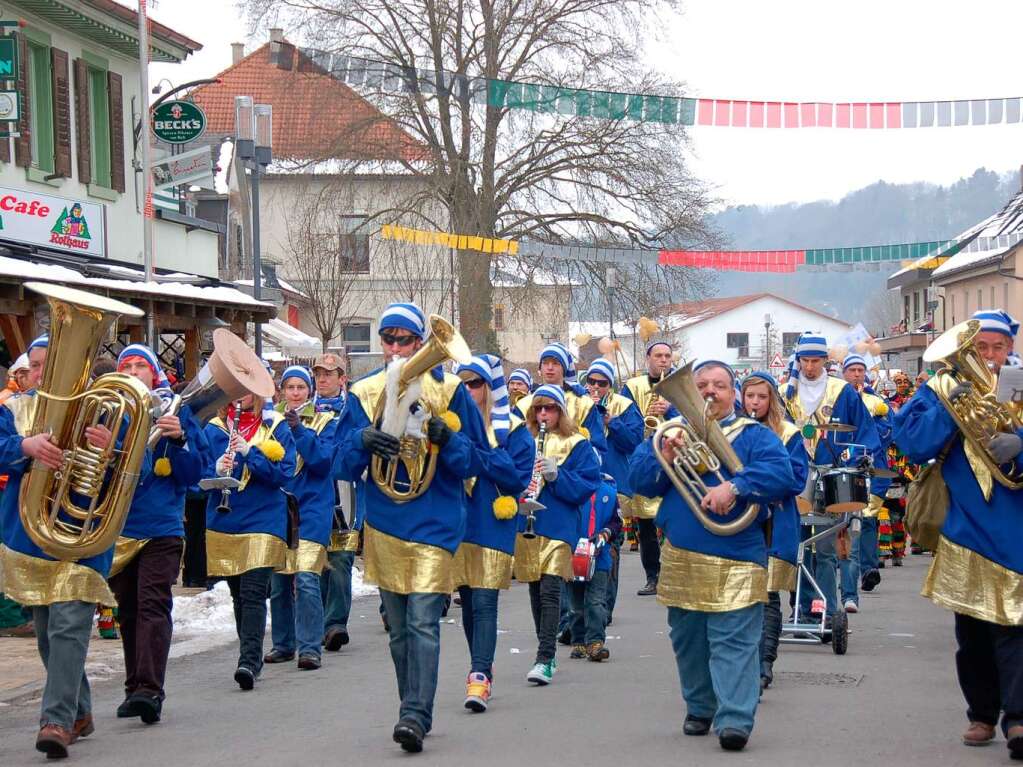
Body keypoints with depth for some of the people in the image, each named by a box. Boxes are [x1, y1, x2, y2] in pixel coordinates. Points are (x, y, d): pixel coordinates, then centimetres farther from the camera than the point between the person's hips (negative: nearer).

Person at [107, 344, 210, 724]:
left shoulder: (175, 411, 3)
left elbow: (195, 473, 0)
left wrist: (178, 439, -17)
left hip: (162, 526, -3)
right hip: (117, 526, 3)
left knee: (153, 605, -14)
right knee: (128, 610, 10)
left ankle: (150, 690, -21)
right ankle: (135, 689, 19)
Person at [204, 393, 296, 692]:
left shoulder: (275, 427, 1)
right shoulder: (214, 429, 8)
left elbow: (285, 473, -8)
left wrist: (249, 452, -20)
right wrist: (217, 471, -17)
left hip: (263, 519, -3)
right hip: (223, 522, 4)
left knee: (253, 593, -14)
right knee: (238, 594, 11)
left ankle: (248, 661, -21)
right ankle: (252, 656, 24)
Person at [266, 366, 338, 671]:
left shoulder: (324, 422, 4)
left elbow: (324, 461, -10)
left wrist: (298, 429, -18)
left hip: (310, 510, -4)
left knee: (306, 579, -15)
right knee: (278, 581, 6)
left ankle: (310, 648, -13)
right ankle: (283, 644, 18)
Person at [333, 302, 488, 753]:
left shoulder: (449, 391, 0)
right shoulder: (363, 394, 8)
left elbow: (476, 461, 2)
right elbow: (344, 467, 6)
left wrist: (447, 438, -18)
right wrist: (361, 440, -15)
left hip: (434, 524, -4)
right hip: (384, 525, 4)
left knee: (423, 622, -14)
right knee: (399, 627, 11)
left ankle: (415, 716, -18)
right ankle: (413, 711, 22)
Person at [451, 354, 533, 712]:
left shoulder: (512, 430, -1)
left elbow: (519, 478, -9)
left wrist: (481, 452, -18)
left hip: (493, 527, -4)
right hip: (457, 525, 4)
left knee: (484, 603, -12)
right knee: (468, 603, 12)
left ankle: (479, 677, -18)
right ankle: (482, 666, 27)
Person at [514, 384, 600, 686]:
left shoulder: (576, 445, 1)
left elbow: (587, 485, -6)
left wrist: (555, 474, -19)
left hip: (558, 526, -4)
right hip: (525, 525, 5)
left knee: (550, 590, -13)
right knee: (536, 592, 11)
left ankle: (545, 659, -17)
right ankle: (547, 655, 22)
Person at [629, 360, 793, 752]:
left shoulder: (754, 435, 5)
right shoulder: (670, 431, 16)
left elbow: (780, 473, -13)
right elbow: (639, 480, 6)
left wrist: (735, 487, -27)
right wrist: (664, 457, -13)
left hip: (736, 561, -4)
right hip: (681, 559, 4)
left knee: (734, 642, -12)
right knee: (688, 642, 13)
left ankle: (735, 720, -17)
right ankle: (699, 709, 28)